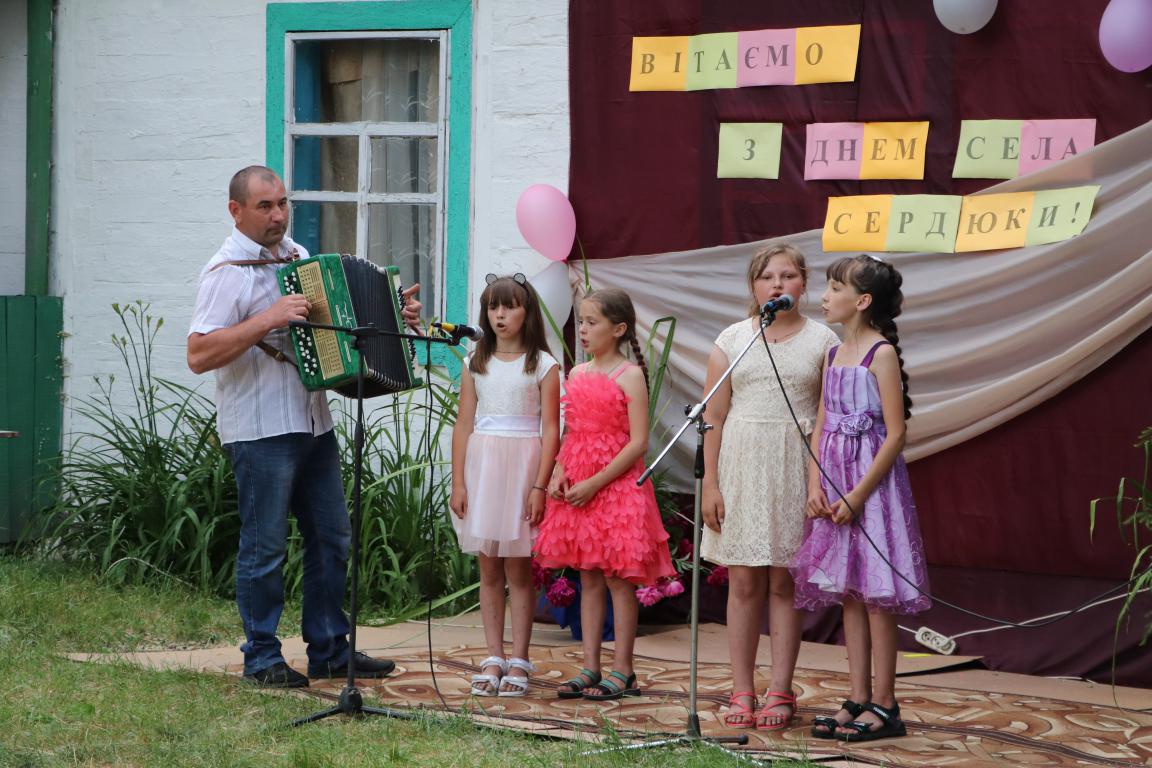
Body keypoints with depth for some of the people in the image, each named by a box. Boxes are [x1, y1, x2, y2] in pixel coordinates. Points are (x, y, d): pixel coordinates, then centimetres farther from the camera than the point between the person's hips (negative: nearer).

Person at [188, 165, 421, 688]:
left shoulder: (298, 257, 13)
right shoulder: (229, 271, -11)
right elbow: (199, 356, -20)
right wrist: (268, 319, -26)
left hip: (311, 423, 8)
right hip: (260, 430, -8)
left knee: (331, 538, 11)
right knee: (265, 546, -1)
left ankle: (330, 650, 19)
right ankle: (262, 659, 8)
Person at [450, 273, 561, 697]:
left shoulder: (543, 366, 0)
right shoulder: (475, 364, 10)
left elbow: (550, 430, -4)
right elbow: (463, 425, 9)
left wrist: (540, 486, -11)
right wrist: (458, 482, 2)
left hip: (523, 464, -3)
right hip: (481, 465, 3)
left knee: (518, 569, -2)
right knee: (489, 569, 5)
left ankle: (519, 661, 3)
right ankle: (493, 658, 9)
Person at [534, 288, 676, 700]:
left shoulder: (630, 376, -8)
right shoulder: (577, 374, 12)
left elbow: (638, 442, -13)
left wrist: (595, 483, -17)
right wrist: (558, 473, -2)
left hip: (616, 485, -7)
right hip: (576, 490, 7)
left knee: (618, 579, -2)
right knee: (588, 578, 9)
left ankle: (622, 671, 3)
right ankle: (590, 668, 13)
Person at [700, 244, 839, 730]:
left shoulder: (822, 341, 3)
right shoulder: (732, 340, 6)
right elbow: (714, 416, 5)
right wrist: (710, 483, -2)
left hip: (795, 467, -1)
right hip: (742, 464, 1)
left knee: (784, 582, 1)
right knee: (743, 582, 2)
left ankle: (780, 693, 6)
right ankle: (742, 692, 8)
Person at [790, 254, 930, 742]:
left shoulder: (881, 354, -11)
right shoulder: (834, 356, 13)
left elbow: (896, 434, -15)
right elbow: (821, 427, 14)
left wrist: (859, 495, -17)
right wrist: (815, 484, -1)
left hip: (872, 483, -8)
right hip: (835, 489, 8)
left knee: (876, 594, -4)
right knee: (848, 594, 9)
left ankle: (884, 706, 0)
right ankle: (859, 699, 14)